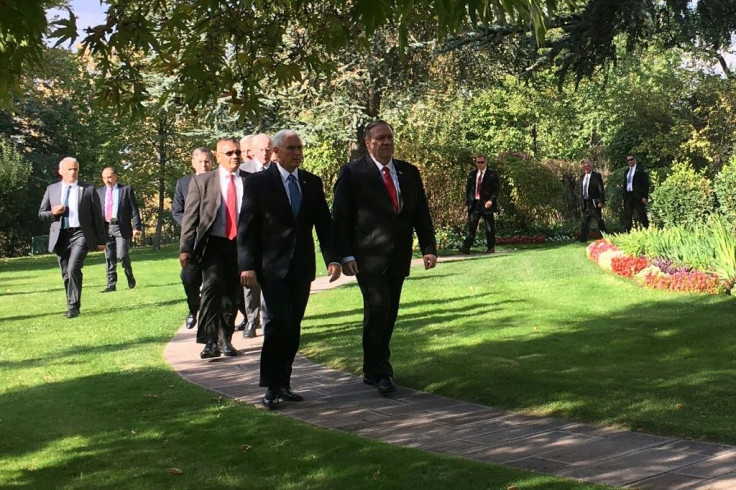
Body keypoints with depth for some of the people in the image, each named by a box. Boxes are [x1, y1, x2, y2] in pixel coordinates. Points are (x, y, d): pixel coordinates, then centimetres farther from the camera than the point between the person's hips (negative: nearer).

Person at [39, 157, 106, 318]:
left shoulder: (88, 189, 5)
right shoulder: (51, 190, 11)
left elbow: (97, 216, 5)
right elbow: (41, 213, 16)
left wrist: (100, 240, 2)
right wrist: (53, 213, -8)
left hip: (81, 234, -3)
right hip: (60, 236, 3)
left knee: (73, 269, -20)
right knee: (66, 274, 6)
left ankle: (74, 306, -12)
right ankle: (71, 306, 19)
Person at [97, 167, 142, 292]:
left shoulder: (126, 190, 3)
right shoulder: (99, 191, 12)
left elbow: (134, 210, 0)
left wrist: (136, 227, -8)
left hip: (122, 227, -3)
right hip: (106, 227, 4)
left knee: (122, 255, -11)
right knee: (109, 257, 4)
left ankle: (130, 276, 15)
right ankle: (111, 284, 9)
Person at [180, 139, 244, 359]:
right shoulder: (202, 181, 4)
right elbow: (190, 217, 1)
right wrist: (185, 248, -7)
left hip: (241, 245, 2)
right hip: (214, 244, -2)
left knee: (232, 295, 9)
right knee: (212, 287, -18)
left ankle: (225, 339, 21)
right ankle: (209, 341, -18)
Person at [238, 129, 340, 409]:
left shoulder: (312, 183, 11)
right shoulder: (258, 182, -1)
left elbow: (324, 224, 10)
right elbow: (246, 226, -4)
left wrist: (332, 258, -4)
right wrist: (247, 265, -13)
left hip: (301, 267, 4)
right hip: (272, 266, -4)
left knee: (293, 328, 6)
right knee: (278, 322, -13)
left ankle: (283, 384, 16)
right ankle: (271, 386, -4)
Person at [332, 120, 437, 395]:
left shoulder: (409, 173, 13)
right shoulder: (352, 173, -2)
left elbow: (421, 213, 14)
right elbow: (341, 217, -4)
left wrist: (429, 247, 4)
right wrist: (345, 255, -12)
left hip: (398, 257, 5)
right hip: (368, 258, -5)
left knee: (389, 314, 8)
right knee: (377, 310, -11)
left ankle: (374, 369, 20)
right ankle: (378, 372, -3)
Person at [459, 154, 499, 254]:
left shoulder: (492, 174, -1)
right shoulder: (472, 174, 12)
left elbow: (496, 189, -5)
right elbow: (468, 189, 15)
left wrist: (491, 201, -17)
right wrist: (468, 202, 5)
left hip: (487, 204, -3)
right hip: (474, 204, 3)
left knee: (490, 228, 5)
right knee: (471, 226, -6)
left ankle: (491, 248, 15)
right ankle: (466, 247, -12)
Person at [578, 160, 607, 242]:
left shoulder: (597, 176, -3)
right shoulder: (582, 177, 14)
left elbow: (601, 189, -7)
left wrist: (601, 201, -15)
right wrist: (581, 203, 12)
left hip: (594, 203, -6)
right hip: (585, 203, 6)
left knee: (599, 221, -2)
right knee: (584, 222, 8)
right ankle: (583, 240, 13)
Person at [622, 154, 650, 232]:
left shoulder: (640, 170, -1)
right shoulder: (627, 171, 17)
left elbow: (646, 184, -6)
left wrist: (645, 197, -13)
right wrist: (623, 198, 13)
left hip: (638, 196, -6)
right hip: (628, 196, 6)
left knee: (642, 216, -4)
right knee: (627, 217, 3)